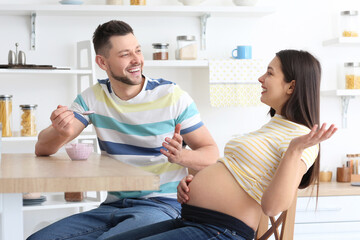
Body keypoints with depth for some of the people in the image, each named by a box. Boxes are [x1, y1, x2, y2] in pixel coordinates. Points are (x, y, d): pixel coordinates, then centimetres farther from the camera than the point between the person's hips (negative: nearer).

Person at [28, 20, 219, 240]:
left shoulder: (173, 96, -3)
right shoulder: (93, 97, 7)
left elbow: (211, 154, -1)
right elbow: (43, 149, 4)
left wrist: (181, 156, -24)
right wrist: (62, 132, -21)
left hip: (162, 205, -4)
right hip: (113, 206, 4)